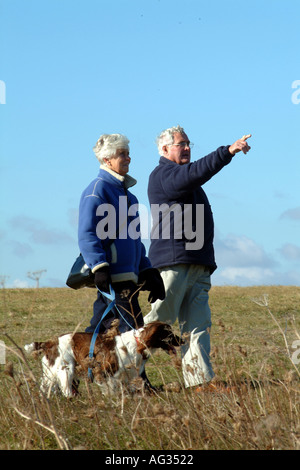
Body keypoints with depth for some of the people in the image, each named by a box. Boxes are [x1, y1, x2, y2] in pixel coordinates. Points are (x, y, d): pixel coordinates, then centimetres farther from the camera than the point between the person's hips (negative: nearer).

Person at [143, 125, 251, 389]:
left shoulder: (185, 178, 27)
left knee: (198, 322, -1)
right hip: (173, 259, -9)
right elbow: (196, 172, -23)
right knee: (162, 317, -7)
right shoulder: (163, 175, -4)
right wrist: (228, 152, -31)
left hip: (198, 263, 9)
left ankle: (201, 379, -7)